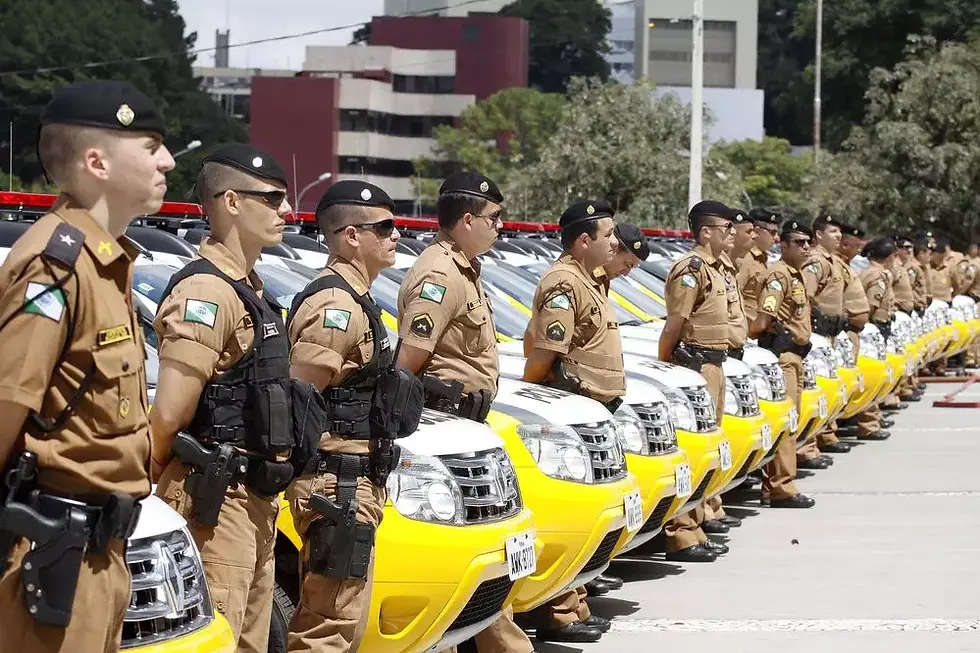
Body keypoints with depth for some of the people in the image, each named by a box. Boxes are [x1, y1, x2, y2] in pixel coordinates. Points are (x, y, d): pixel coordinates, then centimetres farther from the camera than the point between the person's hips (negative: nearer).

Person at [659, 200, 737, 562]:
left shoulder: (715, 268, 19)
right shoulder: (691, 268, -13)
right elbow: (674, 325, -16)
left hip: (713, 365, 10)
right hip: (695, 365, -10)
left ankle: (695, 529, 19)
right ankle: (681, 536, -11)